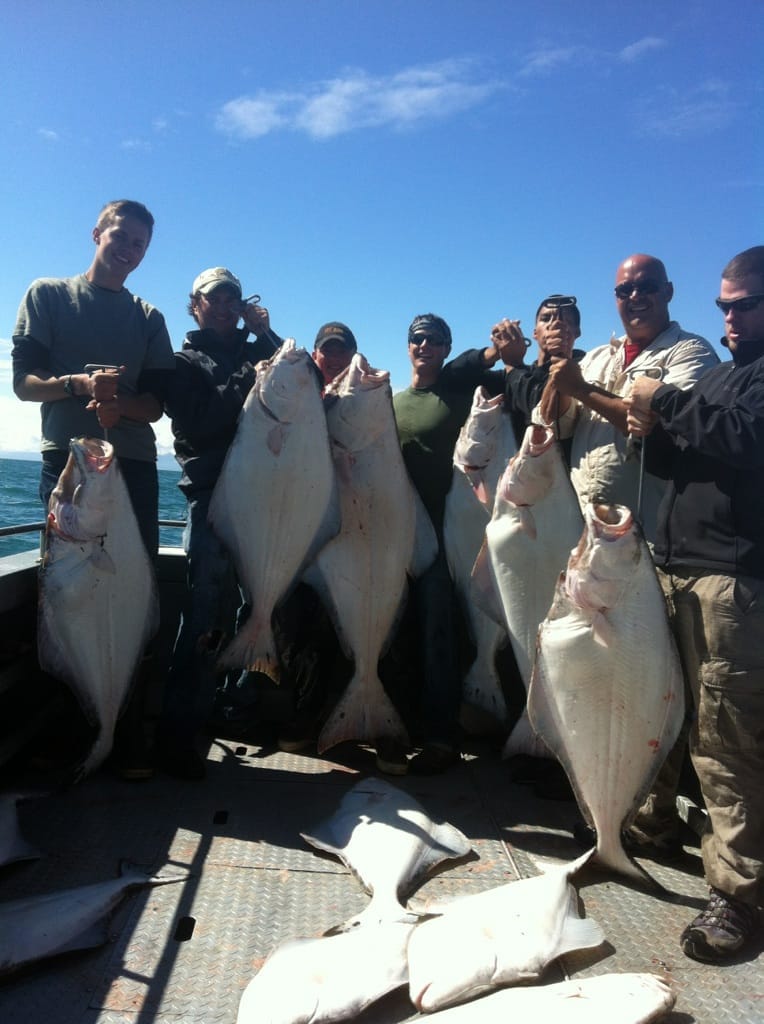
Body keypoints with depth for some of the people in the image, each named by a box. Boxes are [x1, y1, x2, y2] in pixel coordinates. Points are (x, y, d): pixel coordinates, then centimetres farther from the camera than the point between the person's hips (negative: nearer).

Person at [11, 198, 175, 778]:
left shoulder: (149, 318, 18)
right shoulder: (48, 295, 12)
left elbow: (156, 404, 9)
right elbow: (24, 381, 1)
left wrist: (120, 402, -13)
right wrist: (80, 384, -18)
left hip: (134, 466, 2)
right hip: (68, 461, -2)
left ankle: (130, 736, 3)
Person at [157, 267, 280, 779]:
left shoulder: (258, 352, 23)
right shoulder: (186, 361, 10)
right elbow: (200, 423, -8)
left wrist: (265, 334, 4)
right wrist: (251, 380, -6)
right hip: (214, 493, -4)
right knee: (207, 610, -9)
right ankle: (179, 732, -3)